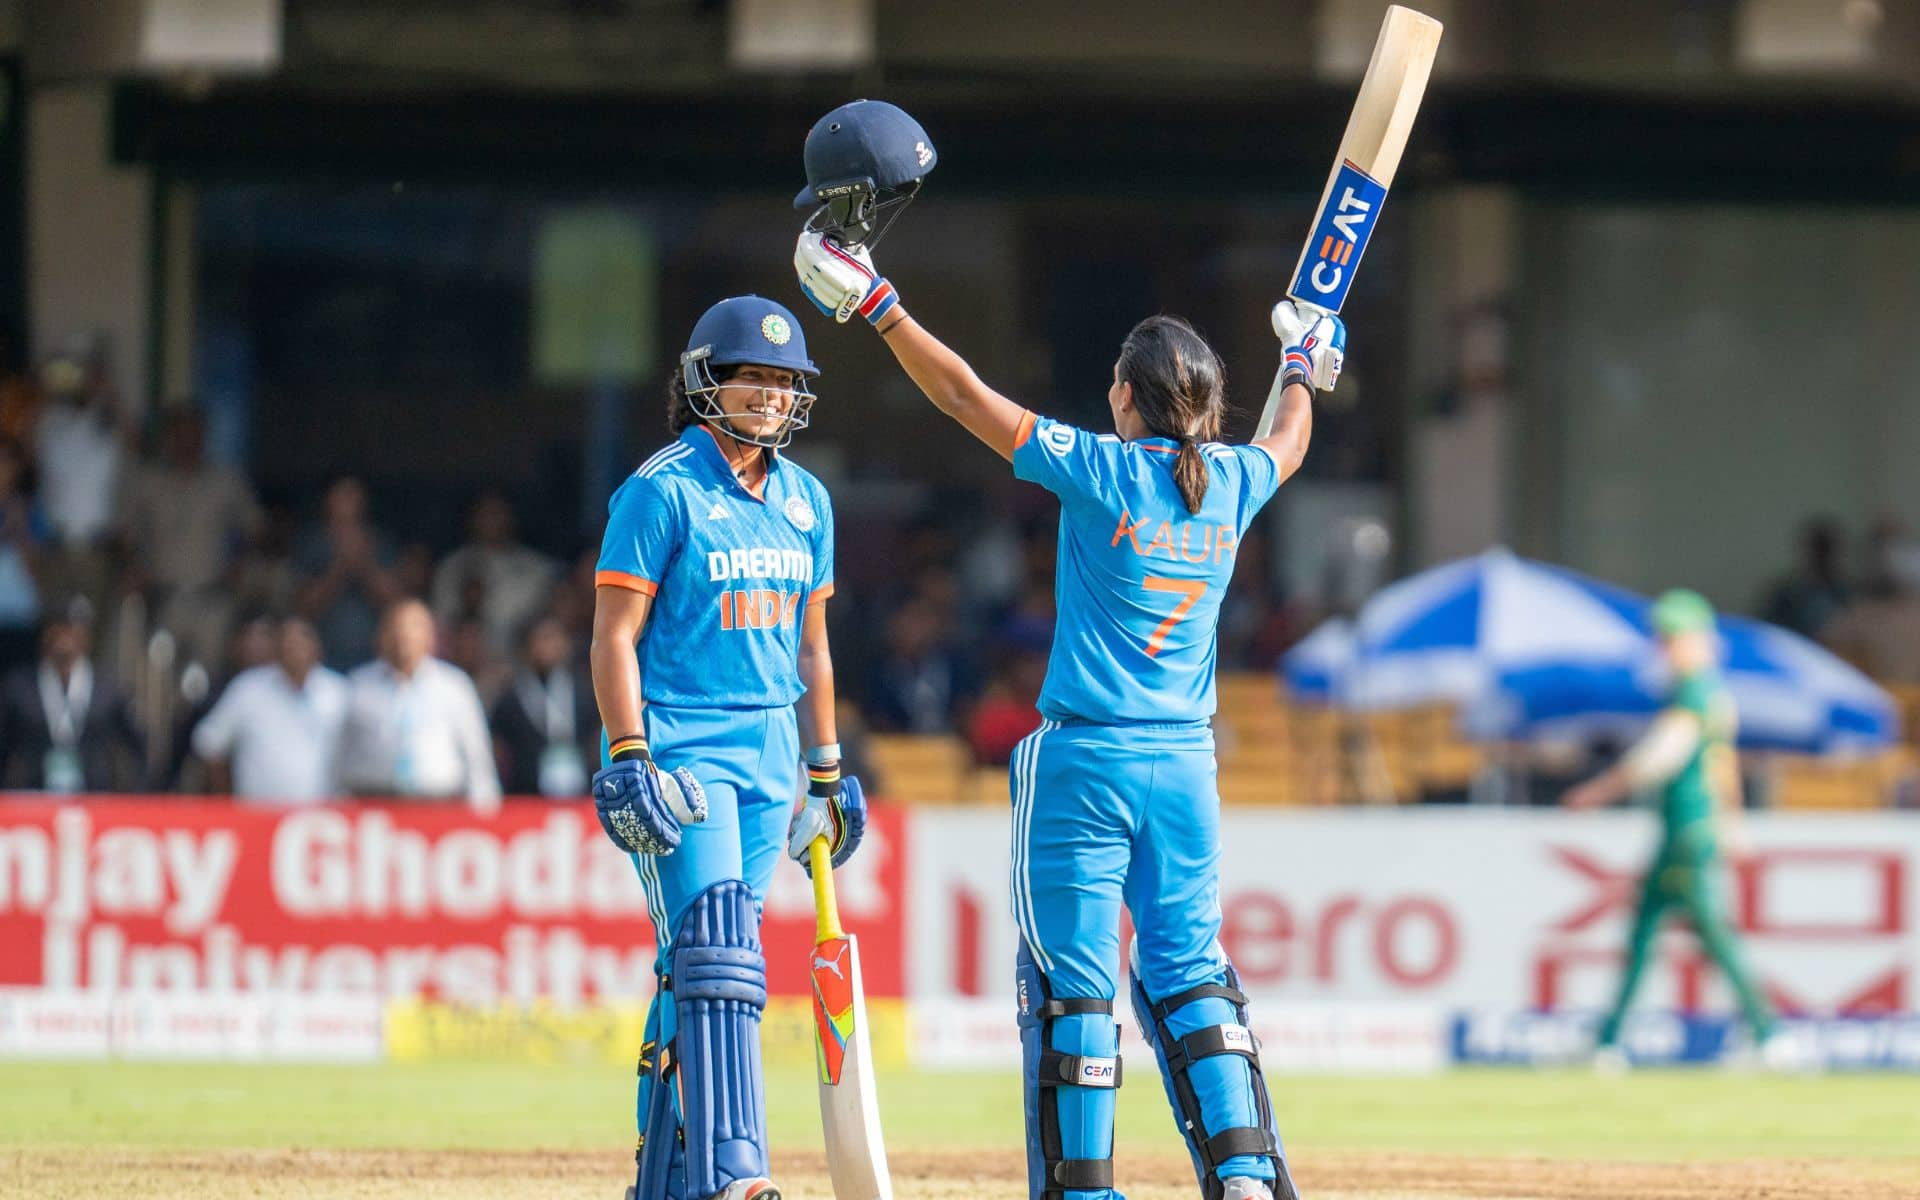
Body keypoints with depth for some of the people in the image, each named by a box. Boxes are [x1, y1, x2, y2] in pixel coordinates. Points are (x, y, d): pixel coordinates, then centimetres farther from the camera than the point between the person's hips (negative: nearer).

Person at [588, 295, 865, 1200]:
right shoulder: (662, 491, -7)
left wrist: (827, 772, 19)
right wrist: (630, 759, -17)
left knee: (698, 974, 8)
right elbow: (614, 635, -9)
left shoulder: (804, 500, 13)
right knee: (717, 959, -18)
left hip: (766, 765, 6)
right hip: (680, 751, -6)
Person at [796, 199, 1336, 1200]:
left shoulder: (1097, 471, -10)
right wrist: (1304, 368, 49)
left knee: (1072, 976, 0)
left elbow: (964, 396, -9)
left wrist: (879, 306, -2)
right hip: (1185, 762, 5)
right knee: (1186, 968, 10)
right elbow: (1288, 444, 28)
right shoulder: (1231, 483, 4)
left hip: (1085, 760, -5)